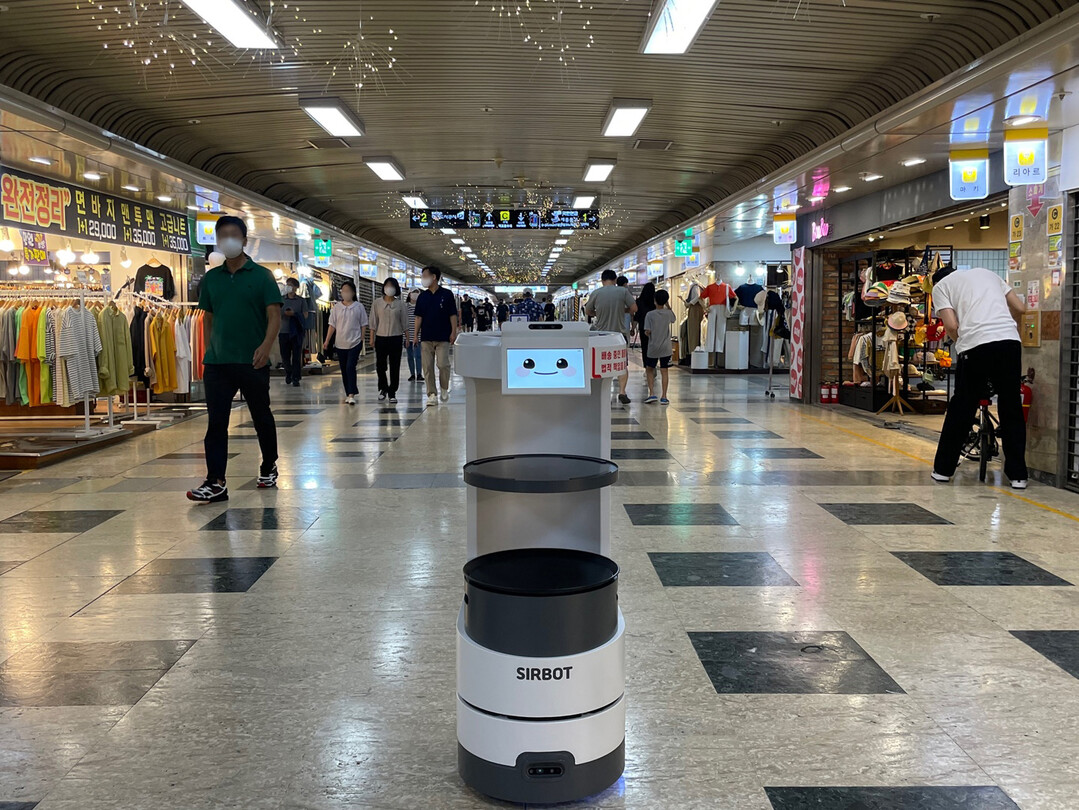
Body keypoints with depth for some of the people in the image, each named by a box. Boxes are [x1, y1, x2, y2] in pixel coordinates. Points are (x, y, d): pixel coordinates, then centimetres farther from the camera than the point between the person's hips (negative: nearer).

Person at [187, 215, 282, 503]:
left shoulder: (261, 276, -2)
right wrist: (210, 350, 10)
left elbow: (274, 315, -8)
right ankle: (215, 483, -3)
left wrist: (266, 345, -23)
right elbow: (207, 318, 17)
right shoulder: (211, 278, 10)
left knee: (261, 416, 12)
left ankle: (269, 467, 30)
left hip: (253, 362, -3)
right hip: (217, 362, 3)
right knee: (216, 421, -3)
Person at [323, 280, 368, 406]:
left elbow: (363, 325, 4)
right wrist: (327, 341, 0)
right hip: (340, 343, 3)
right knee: (344, 370, 8)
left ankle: (351, 394, -16)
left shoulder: (358, 307, 0)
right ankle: (349, 393, 19)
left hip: (355, 343, -3)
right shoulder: (336, 307, 5)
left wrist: (362, 341, 1)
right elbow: (332, 325, 6)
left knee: (350, 367, -16)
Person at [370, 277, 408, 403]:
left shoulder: (400, 304, 3)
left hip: (396, 338, 0)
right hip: (381, 337, 1)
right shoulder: (377, 303, 4)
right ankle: (383, 388, 27)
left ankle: (392, 393, 9)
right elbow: (373, 322, 5)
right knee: (380, 366, 4)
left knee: (395, 367, 1)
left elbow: (404, 322, 6)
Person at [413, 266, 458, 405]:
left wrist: (453, 332, -8)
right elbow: (418, 316, 10)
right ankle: (432, 394, 8)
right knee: (427, 367, 1)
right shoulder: (422, 296, 8)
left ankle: (444, 389, 17)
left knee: (443, 364, -6)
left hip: (443, 337, -3)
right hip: (426, 337, 3)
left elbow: (453, 315, -1)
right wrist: (415, 334, 3)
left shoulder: (446, 294, -1)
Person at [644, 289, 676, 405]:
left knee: (649, 369, 14)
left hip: (652, 348, -2)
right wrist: (668, 306, 24)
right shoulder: (668, 313, -2)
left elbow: (647, 332, -15)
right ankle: (664, 397, 5)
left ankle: (652, 394, 3)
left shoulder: (650, 315, -11)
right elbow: (673, 319, 22)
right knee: (664, 371, 5)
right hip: (666, 348, 2)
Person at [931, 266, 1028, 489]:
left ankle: (943, 469, 19)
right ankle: (1018, 475, 14)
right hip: (1010, 340, 3)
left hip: (975, 345, -3)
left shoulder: (940, 287, 14)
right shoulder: (986, 273, 27)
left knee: (961, 408, 10)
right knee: (1012, 408, 11)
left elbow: (951, 326, -1)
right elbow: (1020, 308, 22)